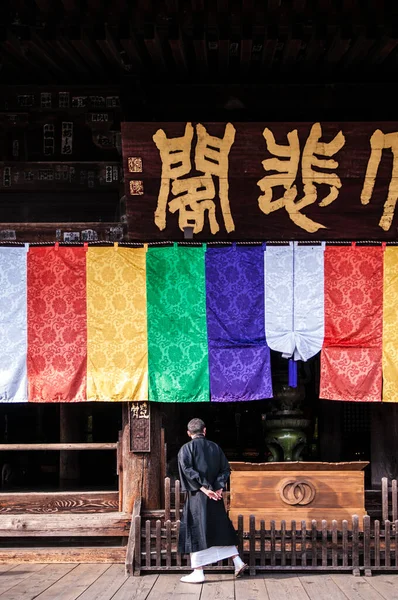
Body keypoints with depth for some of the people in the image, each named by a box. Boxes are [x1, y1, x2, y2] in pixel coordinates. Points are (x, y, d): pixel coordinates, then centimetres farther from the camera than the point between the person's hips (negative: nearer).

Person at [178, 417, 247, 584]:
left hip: (196, 496, -4)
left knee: (196, 532, -1)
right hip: (215, 497, 4)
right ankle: (237, 561, 12)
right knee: (221, 529, 17)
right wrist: (218, 487, -3)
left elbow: (187, 469, -17)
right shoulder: (215, 447, 10)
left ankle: (198, 573, -2)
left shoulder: (186, 448, -4)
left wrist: (203, 487, -17)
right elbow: (225, 469, 5)